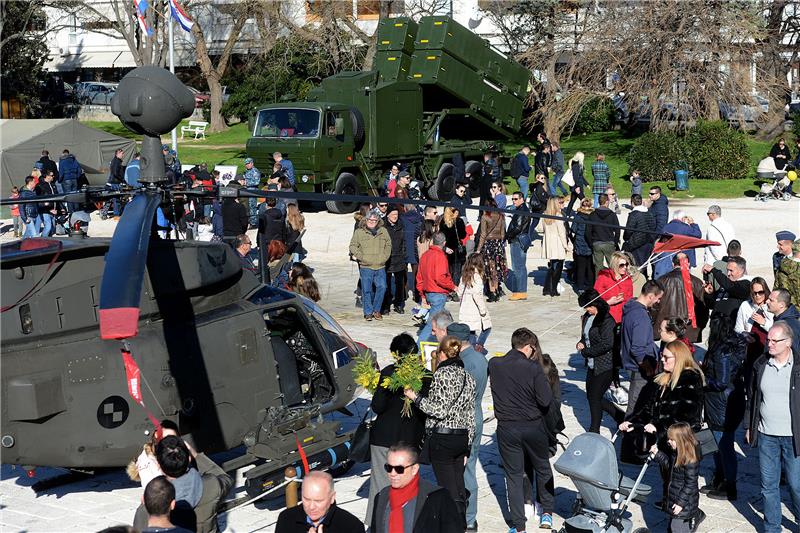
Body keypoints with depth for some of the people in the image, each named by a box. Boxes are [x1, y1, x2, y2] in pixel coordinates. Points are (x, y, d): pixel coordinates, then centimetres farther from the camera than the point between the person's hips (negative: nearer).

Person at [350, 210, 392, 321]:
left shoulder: (383, 231, 13)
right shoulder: (359, 232, 4)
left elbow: (388, 245, 18)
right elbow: (353, 246, 3)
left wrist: (384, 257, 4)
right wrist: (361, 257, -8)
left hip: (380, 266, 2)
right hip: (366, 267, -2)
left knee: (382, 287, -7)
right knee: (367, 290, -2)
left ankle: (376, 310, 9)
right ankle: (368, 313, 9)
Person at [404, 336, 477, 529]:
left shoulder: (442, 374, -12)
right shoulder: (468, 377, 12)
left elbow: (439, 410, -17)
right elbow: (470, 415, 14)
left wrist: (415, 397, -8)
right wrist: (467, 446, 19)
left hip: (441, 438, -8)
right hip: (462, 438, 8)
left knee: (450, 491, -4)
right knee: (459, 489, 13)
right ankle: (462, 526, 18)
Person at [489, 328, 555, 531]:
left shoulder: (494, 364, -7)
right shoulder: (533, 367, -17)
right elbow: (545, 400, -18)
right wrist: (542, 379, 0)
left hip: (507, 428, 2)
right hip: (533, 427, -1)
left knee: (513, 474, 10)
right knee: (543, 468, 21)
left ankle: (519, 525, 11)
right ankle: (547, 513, 29)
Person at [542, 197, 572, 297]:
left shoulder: (545, 216, 6)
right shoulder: (557, 215, -12)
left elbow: (545, 230, 8)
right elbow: (561, 231, -12)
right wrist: (566, 245, -6)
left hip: (548, 243, 6)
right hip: (558, 245, -6)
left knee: (551, 267, 15)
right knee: (557, 268, 2)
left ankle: (547, 289, 13)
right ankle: (554, 290, 2)